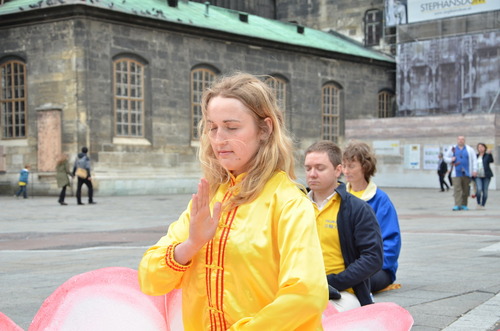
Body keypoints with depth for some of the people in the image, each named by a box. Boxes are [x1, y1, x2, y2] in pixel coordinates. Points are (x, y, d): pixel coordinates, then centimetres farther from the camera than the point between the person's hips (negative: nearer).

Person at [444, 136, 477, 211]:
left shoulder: (469, 149, 9)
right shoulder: (452, 149, 10)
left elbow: (474, 160, 5)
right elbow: (445, 157, 17)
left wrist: (474, 170, -5)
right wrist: (450, 160, -6)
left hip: (466, 173, 1)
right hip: (456, 174, -1)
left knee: (465, 190, 4)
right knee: (457, 189, -12)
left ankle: (464, 205, 13)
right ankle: (457, 205, -16)